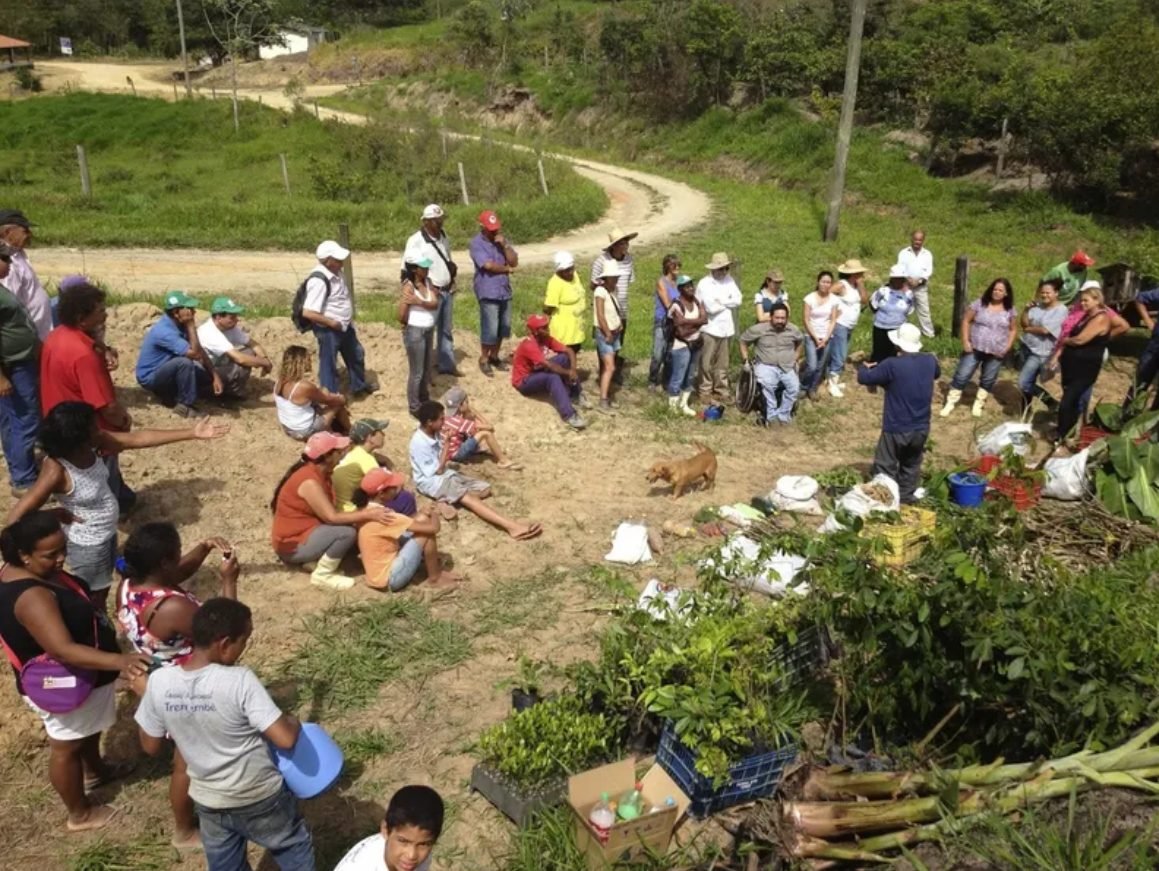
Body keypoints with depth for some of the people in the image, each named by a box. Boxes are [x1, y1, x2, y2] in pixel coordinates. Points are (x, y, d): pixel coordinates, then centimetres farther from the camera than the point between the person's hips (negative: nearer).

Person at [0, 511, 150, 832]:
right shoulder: (32, 597, -39)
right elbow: (63, 650, -46)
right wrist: (119, 660, -55)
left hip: (74, 677, 9)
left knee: (90, 730, 32)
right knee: (67, 747, 15)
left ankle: (94, 771, 59)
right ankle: (80, 814, 37)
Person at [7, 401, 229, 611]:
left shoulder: (91, 446, -13)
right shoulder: (56, 471, -33)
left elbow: (138, 438, -9)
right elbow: (17, 515, -31)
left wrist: (192, 432, -8)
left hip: (107, 534, 7)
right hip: (87, 545, -7)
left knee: (102, 592, 28)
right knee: (93, 600, 15)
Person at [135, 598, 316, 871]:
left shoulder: (159, 681, -16)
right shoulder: (240, 680, -29)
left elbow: (151, 746, -3)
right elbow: (286, 739, -29)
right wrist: (293, 721, -8)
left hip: (208, 801, 4)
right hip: (259, 798, -4)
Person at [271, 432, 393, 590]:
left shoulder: (320, 474, 5)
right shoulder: (309, 481, -25)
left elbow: (332, 512, 2)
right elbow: (332, 517, -27)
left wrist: (365, 512, -8)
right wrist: (368, 515, -23)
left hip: (304, 532, 9)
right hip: (292, 545, -9)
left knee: (352, 523, 2)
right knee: (347, 532, -24)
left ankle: (317, 560, 4)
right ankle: (322, 575, -8)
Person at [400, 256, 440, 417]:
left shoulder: (427, 283, 3)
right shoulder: (409, 287, -19)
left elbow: (435, 304, -11)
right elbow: (401, 316, -20)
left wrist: (419, 302, -25)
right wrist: (412, 324, -1)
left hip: (428, 330, 8)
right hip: (414, 332, -8)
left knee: (428, 369, 21)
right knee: (416, 372, 3)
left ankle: (424, 400, 39)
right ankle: (414, 408, 17)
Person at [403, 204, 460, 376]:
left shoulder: (443, 236, 6)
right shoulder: (416, 241, -17)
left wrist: (452, 277, 10)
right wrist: (428, 286, -20)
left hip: (447, 290, 7)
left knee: (446, 330, 17)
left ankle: (447, 364, 30)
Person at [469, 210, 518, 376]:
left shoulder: (501, 239, 10)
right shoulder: (476, 243, -10)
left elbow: (514, 262, 2)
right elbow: (488, 265, -19)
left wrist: (504, 245, -11)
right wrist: (507, 269, -4)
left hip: (505, 291, 7)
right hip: (488, 292, -6)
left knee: (503, 327, 12)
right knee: (490, 329, -4)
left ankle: (494, 356, 28)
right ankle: (484, 359, 13)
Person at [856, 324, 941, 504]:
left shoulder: (892, 365, -21)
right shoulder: (930, 361, -3)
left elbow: (863, 378, -10)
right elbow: (937, 374, 22)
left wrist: (865, 368, 14)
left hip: (896, 429, -6)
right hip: (921, 428, 6)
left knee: (885, 468, 8)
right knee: (911, 465, 24)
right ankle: (906, 498, 34)